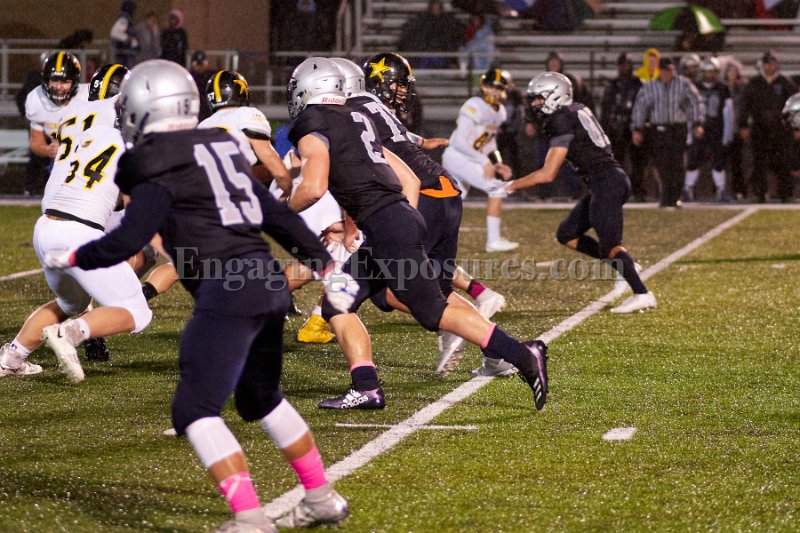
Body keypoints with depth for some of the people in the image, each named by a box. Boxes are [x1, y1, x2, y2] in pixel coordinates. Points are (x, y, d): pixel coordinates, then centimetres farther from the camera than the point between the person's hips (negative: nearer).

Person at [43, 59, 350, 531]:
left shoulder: (159, 165, -6)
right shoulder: (222, 148, 17)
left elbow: (129, 240, -10)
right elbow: (277, 215, 19)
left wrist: (73, 258, 6)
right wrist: (324, 264, 25)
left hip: (227, 289, -9)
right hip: (268, 280, 9)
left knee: (195, 410, -5)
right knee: (261, 400, 25)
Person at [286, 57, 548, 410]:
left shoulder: (312, 129, -3)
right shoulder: (358, 121, 23)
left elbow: (313, 188, -17)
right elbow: (410, 180, 23)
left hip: (384, 224, -9)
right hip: (403, 216, 9)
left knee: (432, 311, -8)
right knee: (337, 306, 12)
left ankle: (522, 356, -11)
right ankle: (366, 387, 1)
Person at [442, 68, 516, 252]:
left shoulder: (499, 111, 10)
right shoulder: (474, 107, -19)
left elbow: (489, 143, 20)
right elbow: (460, 142, -22)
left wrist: (497, 164, 6)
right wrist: (484, 162, -22)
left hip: (467, 159, 10)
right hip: (457, 158, -10)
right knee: (497, 189, -13)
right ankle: (493, 240, -10)